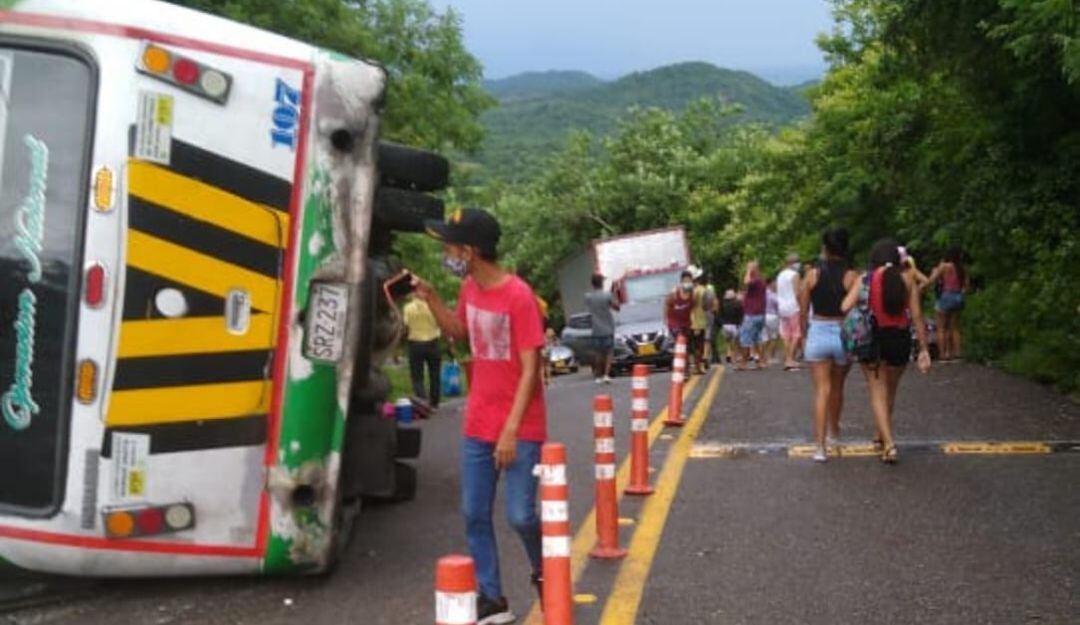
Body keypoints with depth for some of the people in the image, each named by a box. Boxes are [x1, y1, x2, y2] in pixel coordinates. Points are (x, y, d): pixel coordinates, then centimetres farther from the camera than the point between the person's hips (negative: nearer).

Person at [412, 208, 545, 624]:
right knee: (474, 515, 7)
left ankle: (544, 573, 26)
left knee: (520, 516, -4)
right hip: (477, 426, 7)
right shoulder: (469, 289, 3)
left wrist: (511, 430, -21)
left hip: (520, 430, -7)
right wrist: (431, 299, 7)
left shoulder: (519, 296, -19)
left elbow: (530, 369, -19)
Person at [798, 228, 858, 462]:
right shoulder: (852, 276, -6)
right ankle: (834, 428, 44)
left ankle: (820, 444, -11)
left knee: (822, 390, 0)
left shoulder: (812, 274, -3)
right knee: (837, 387, 21)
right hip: (844, 334, 0)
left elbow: (803, 312, 1)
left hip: (818, 332, 0)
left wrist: (805, 335, 15)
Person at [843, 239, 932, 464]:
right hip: (900, 340, 2)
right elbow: (917, 316, -3)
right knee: (890, 392, 21)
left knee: (878, 392, 2)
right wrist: (923, 349, 0)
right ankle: (881, 436, 36)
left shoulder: (864, 279, -4)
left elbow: (845, 307, -14)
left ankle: (889, 443, -12)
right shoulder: (907, 280, -1)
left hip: (872, 340, -2)